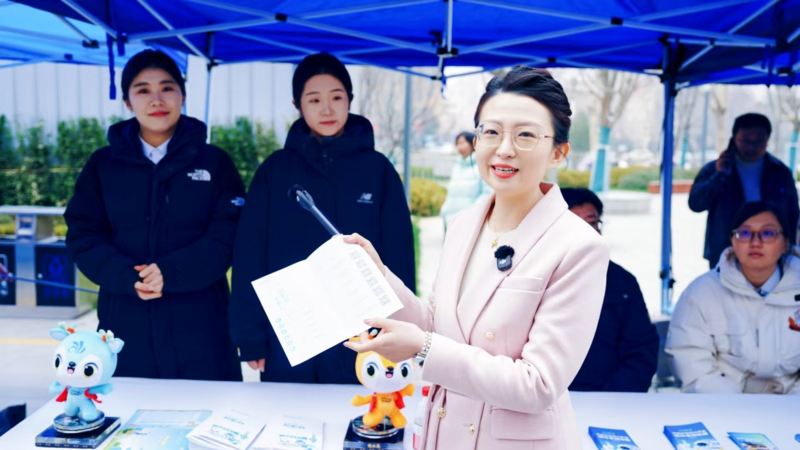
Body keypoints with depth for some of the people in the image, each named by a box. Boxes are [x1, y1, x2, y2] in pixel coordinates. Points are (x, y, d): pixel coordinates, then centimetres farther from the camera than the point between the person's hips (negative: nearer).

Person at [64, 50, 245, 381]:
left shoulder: (214, 162, 4)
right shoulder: (102, 164, 8)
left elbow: (227, 236, -4)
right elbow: (84, 238, 3)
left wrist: (170, 273, -19)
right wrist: (128, 277, -16)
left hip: (199, 323, -1)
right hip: (126, 323, 1)